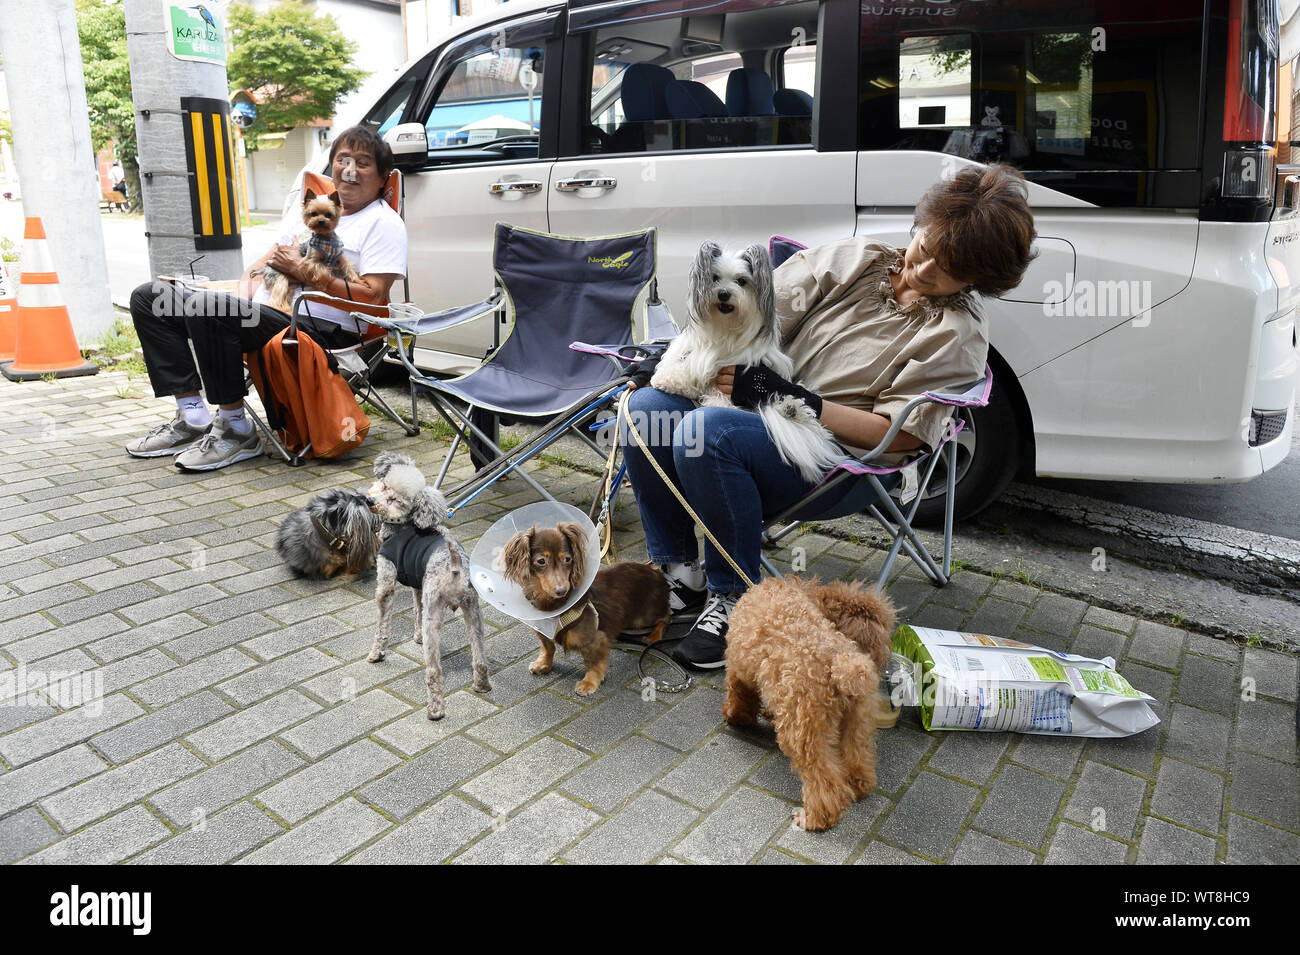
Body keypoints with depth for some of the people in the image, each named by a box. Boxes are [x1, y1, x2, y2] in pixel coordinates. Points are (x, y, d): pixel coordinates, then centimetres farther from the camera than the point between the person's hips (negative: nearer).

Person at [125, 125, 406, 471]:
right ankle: (192, 418, -1)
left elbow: (374, 297, -14)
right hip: (263, 309, 10)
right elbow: (272, 256, 30)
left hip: (318, 325, -9)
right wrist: (246, 286, 8)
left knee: (206, 309, -32)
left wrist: (304, 273, -13)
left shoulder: (384, 222, -1)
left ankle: (237, 431, -18)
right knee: (150, 297, 5)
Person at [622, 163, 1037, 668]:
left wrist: (790, 396, -20)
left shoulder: (958, 334, -4)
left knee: (705, 432, -32)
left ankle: (733, 597, -14)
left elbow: (898, 436, -12)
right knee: (648, 406, -18)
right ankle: (679, 572, -4)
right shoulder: (856, 257, 8)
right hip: (764, 413, 6)